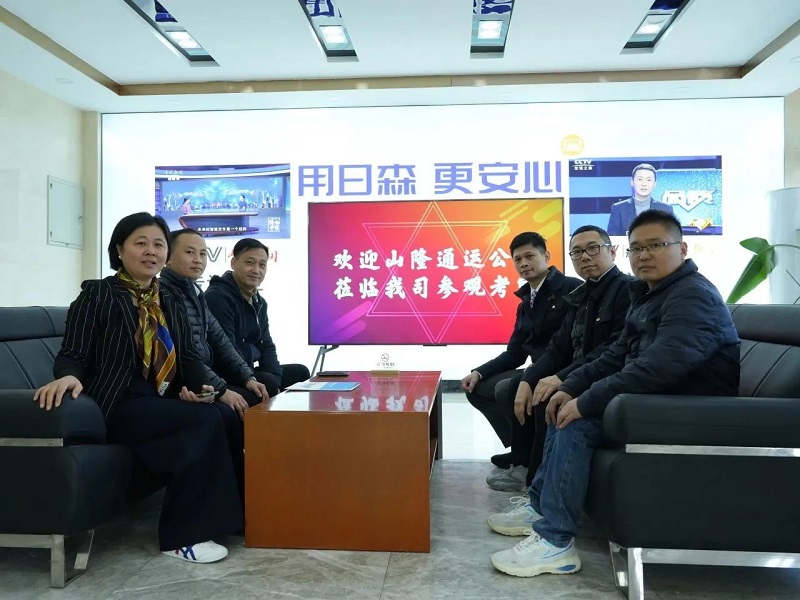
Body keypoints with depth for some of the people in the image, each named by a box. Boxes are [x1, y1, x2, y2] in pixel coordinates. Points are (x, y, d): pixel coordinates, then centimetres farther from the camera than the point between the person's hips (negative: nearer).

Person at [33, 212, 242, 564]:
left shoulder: (171, 303, 20)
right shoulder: (98, 294, 1)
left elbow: (188, 357, 15)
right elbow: (72, 354, -6)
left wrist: (200, 386, -6)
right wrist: (68, 376, -31)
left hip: (163, 406, 6)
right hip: (117, 406, -6)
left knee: (219, 416, -24)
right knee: (206, 421, -27)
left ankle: (190, 527, -10)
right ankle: (183, 535, -15)